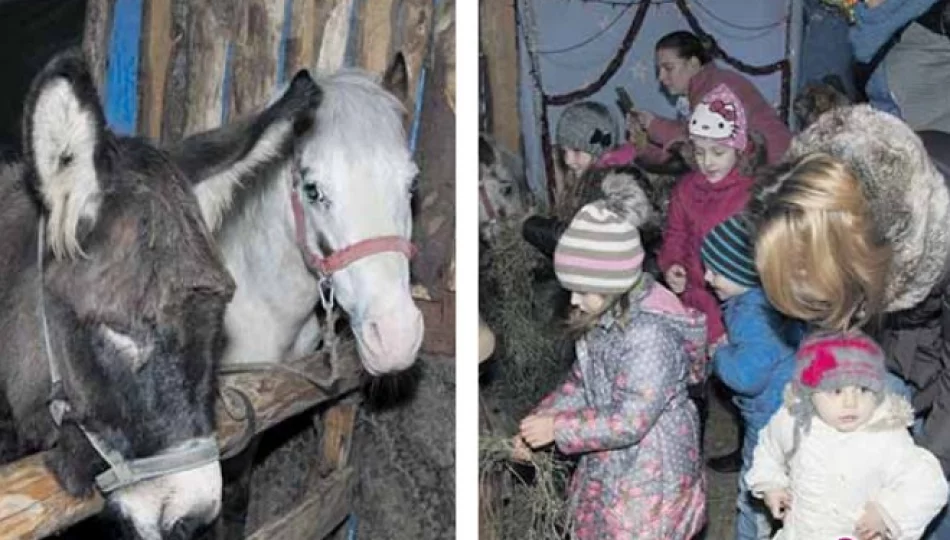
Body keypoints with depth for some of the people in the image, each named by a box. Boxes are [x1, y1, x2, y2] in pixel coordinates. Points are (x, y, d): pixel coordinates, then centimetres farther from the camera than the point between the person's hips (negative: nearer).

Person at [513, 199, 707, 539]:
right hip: (610, 468, 9)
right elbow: (581, 385, 9)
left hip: (649, 477, -9)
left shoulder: (651, 334, -30)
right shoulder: (606, 321, -1)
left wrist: (557, 428, -22)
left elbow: (630, 421, -29)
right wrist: (538, 422, -4)